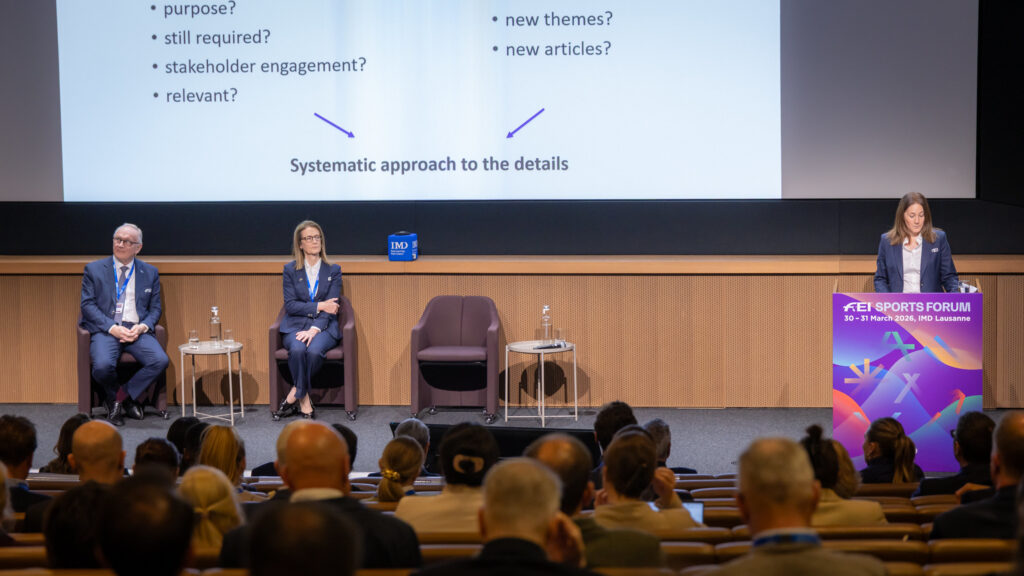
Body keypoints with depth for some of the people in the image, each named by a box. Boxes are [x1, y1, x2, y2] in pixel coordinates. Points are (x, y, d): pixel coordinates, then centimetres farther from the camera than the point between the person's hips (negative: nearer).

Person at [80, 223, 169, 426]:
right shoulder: (94, 270, 8)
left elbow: (155, 308, 13)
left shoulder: (150, 273, 14)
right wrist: (112, 328, -15)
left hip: (137, 331, 2)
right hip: (105, 329, -2)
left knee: (160, 361, -26)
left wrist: (142, 327, -9)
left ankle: (121, 396, -5)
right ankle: (113, 399, 2)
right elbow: (88, 305, 0)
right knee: (103, 365, -32)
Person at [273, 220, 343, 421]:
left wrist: (315, 329, -18)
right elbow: (290, 305, 0)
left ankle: (293, 396, -19)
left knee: (314, 350, -34)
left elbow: (330, 308, -2)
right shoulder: (290, 270, 9)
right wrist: (319, 306, -11)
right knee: (297, 349, -34)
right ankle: (304, 401, -23)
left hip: (324, 327, 0)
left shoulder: (333, 270, 9)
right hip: (295, 326, 0)